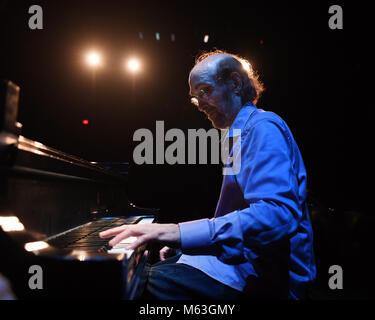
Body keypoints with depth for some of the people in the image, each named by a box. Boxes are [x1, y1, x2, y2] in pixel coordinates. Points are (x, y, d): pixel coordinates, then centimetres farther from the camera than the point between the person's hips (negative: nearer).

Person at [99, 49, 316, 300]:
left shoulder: (262, 127, -14)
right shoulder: (241, 132, 19)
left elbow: (278, 215, -29)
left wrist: (181, 233, -33)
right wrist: (181, 241, 11)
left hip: (266, 278, -10)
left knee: (154, 282, -26)